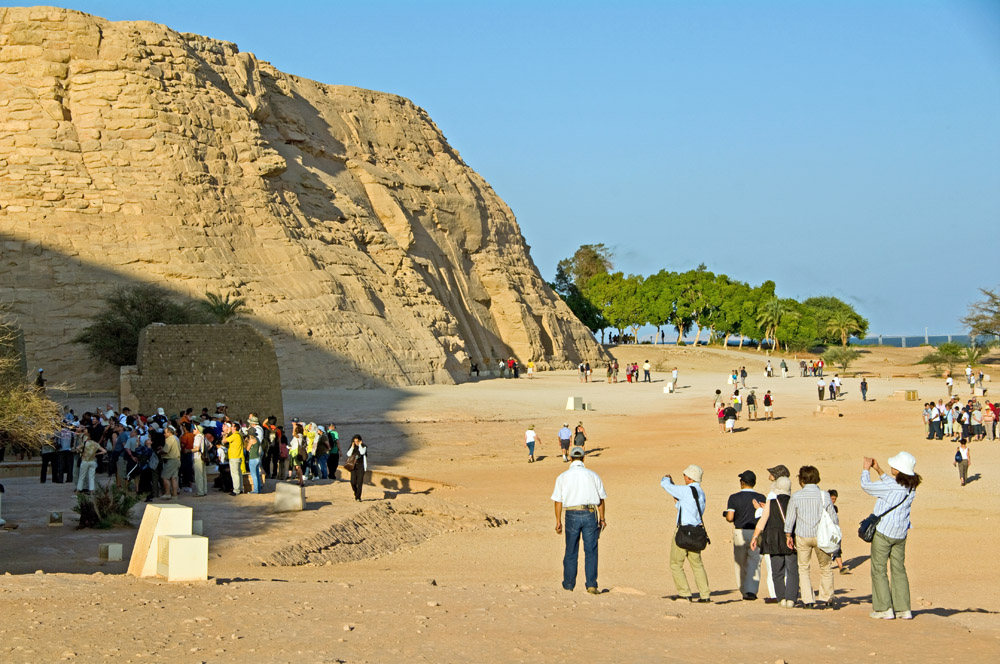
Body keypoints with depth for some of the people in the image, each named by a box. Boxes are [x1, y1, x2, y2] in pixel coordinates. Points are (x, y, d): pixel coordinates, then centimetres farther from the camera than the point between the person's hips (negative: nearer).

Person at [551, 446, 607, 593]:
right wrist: (602, 518, 15)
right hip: (590, 514, 0)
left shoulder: (563, 477, 4)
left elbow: (558, 501, 0)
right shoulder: (593, 475, 6)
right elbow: (601, 499, 7)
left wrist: (558, 521, 4)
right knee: (591, 551, 2)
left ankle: (569, 584, 17)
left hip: (572, 515, 0)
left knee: (571, 552, 11)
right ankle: (591, 584, -4)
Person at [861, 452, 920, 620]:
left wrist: (866, 469, 9)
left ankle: (884, 609, 2)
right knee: (899, 570, 13)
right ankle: (903, 609, 11)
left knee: (879, 570, 4)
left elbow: (866, 486, -8)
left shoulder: (890, 487, -22)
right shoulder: (911, 487, 0)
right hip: (901, 533, 6)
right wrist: (878, 470, 23)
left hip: (883, 532, -6)